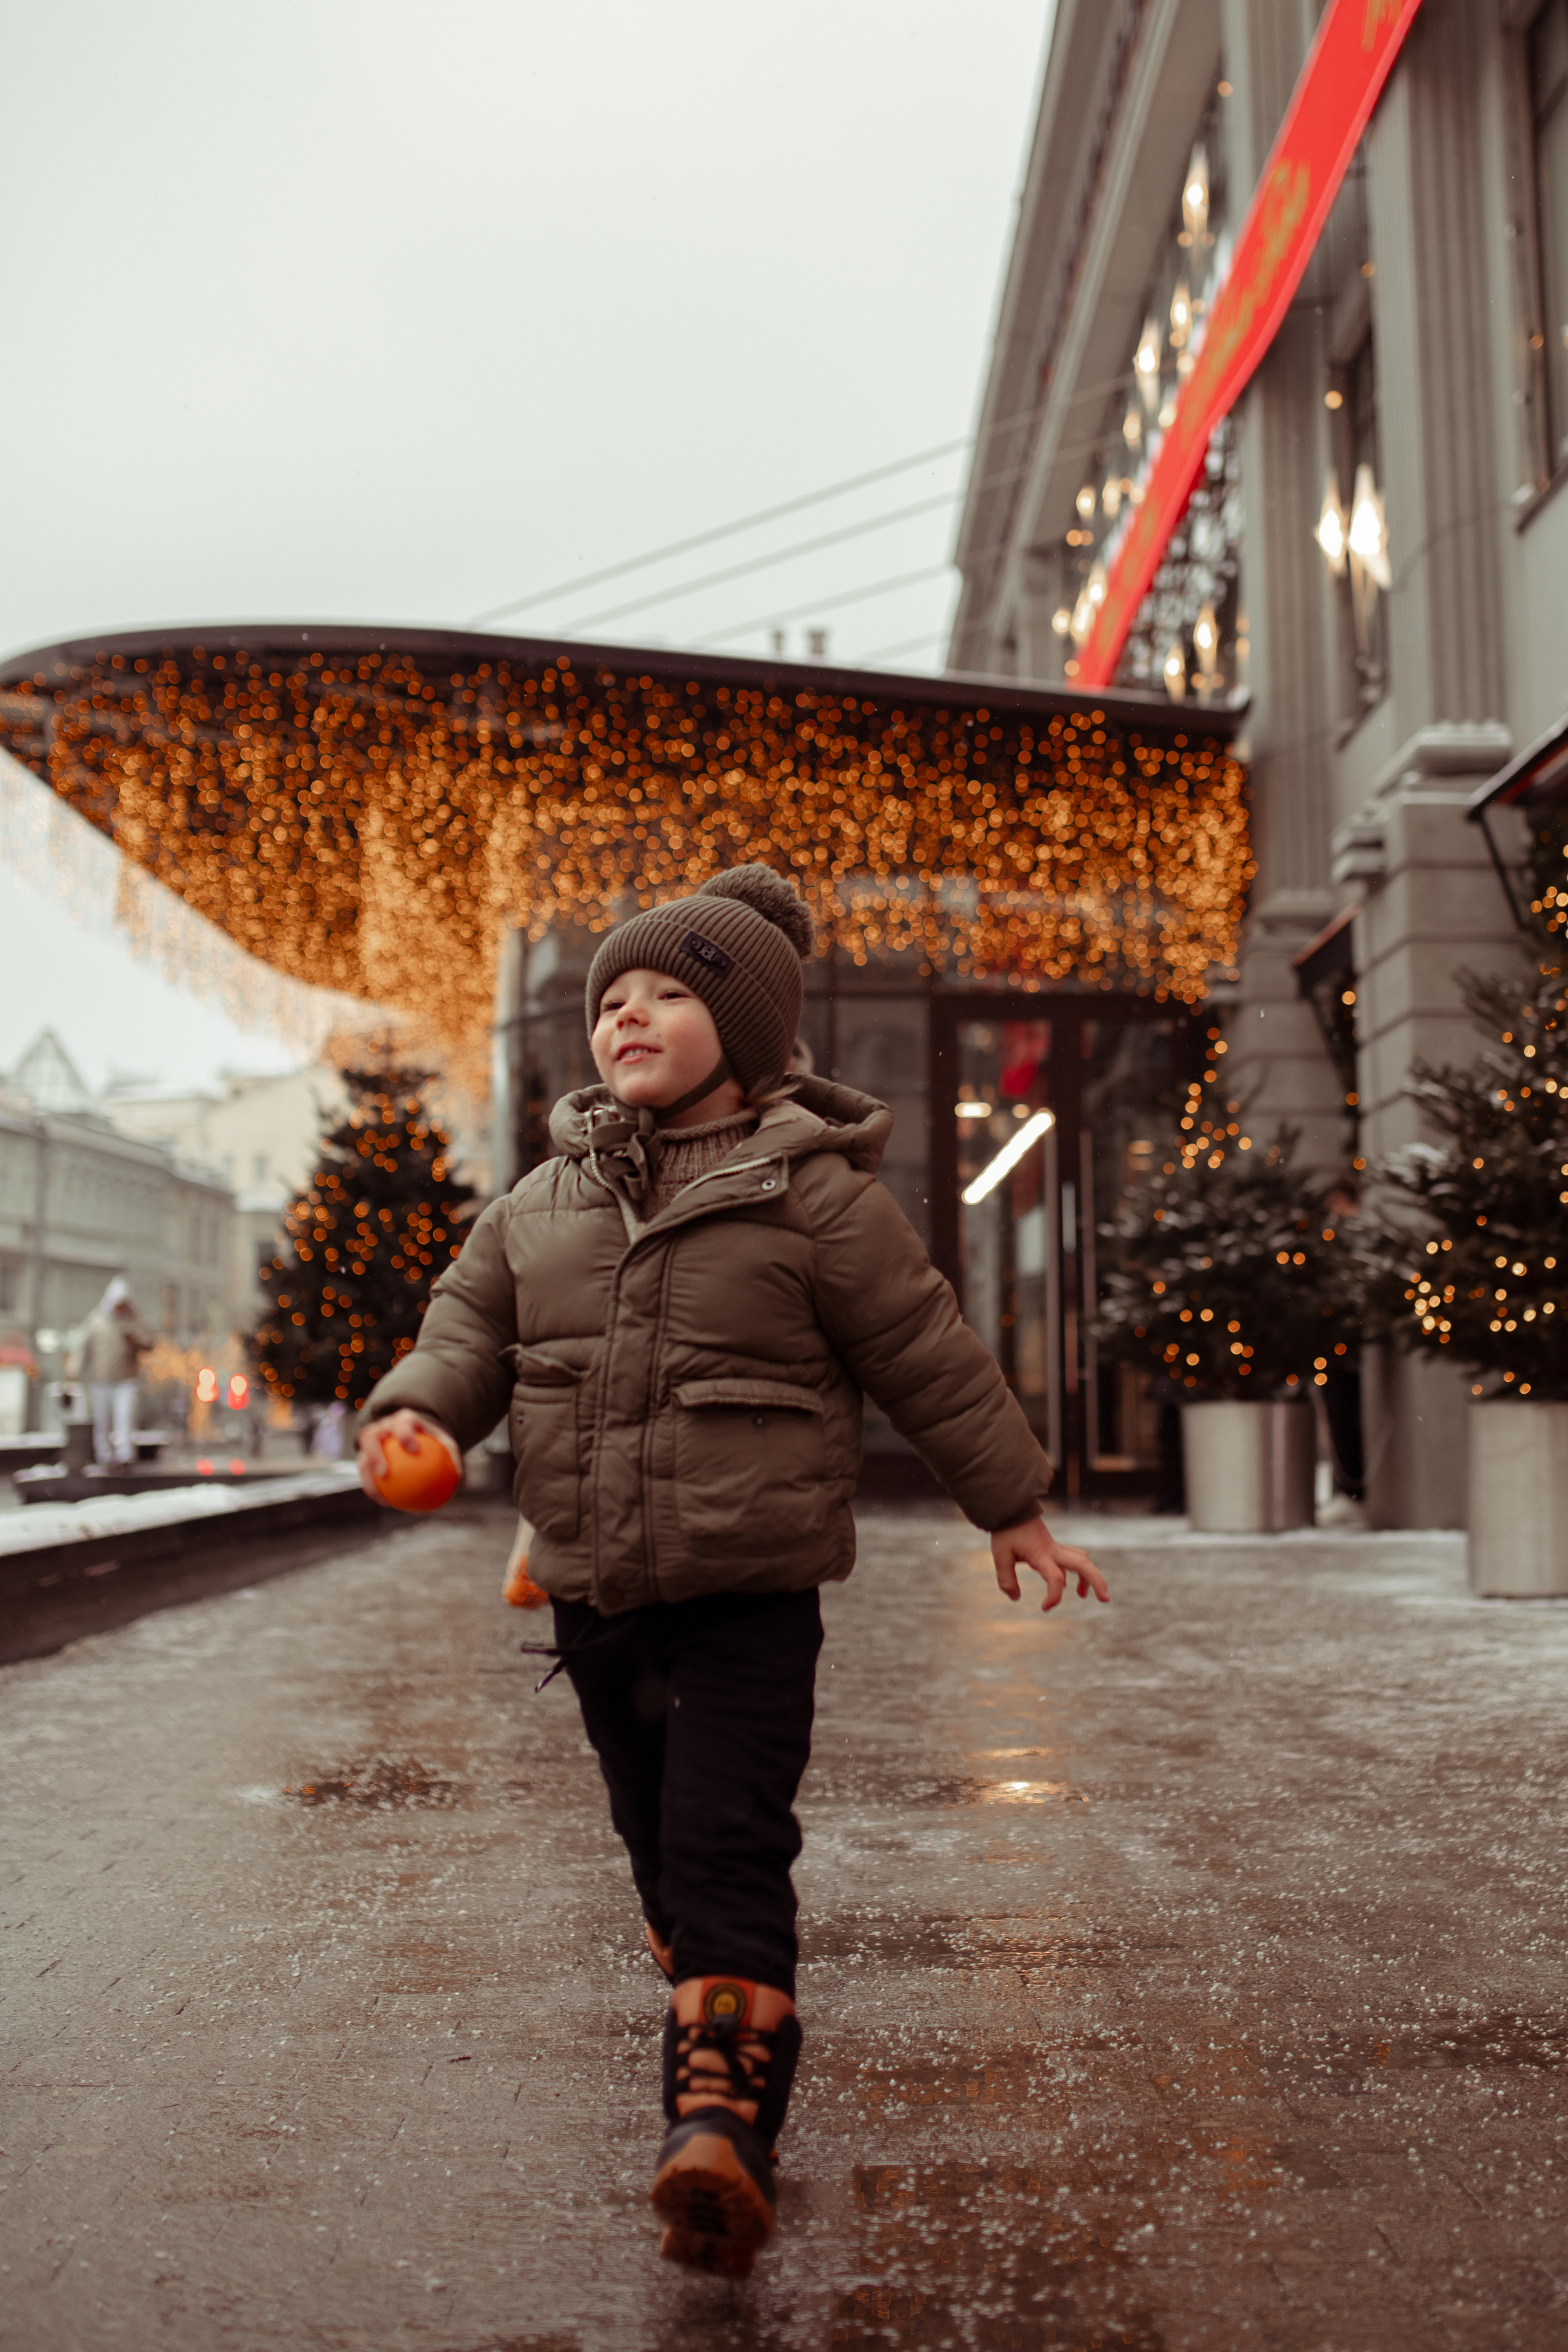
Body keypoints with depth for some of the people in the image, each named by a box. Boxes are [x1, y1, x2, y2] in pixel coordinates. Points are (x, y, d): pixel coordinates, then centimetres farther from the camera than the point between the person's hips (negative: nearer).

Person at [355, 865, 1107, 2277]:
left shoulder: (813, 1190, -8)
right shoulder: (545, 1202, 7)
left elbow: (927, 1354, -2)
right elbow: (475, 1323, 10)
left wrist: (1014, 1510, 5)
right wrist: (420, 1408, -13)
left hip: (749, 1591, -5)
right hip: (593, 1592, 6)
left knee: (727, 1847, -13)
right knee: (660, 1850, 19)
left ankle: (723, 2128, -11)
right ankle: (725, 2052, 41)